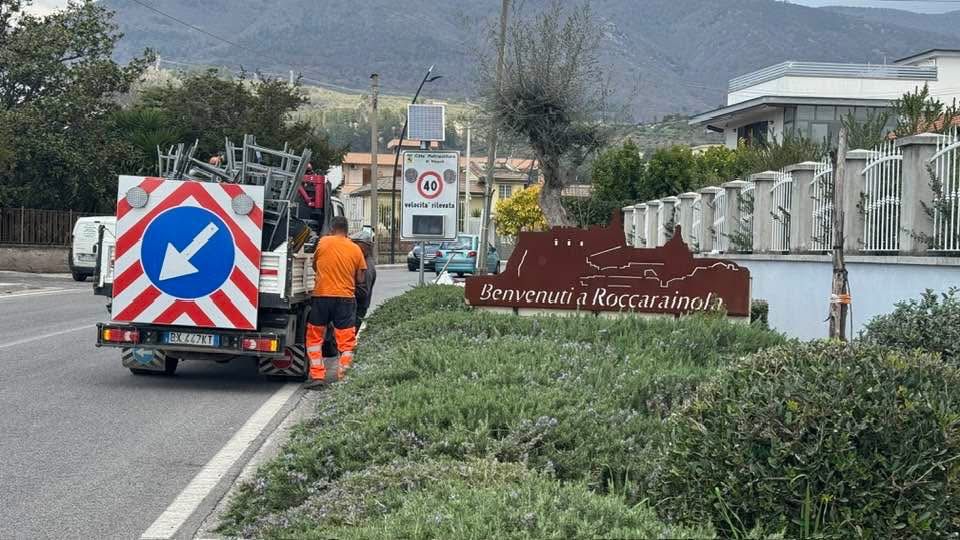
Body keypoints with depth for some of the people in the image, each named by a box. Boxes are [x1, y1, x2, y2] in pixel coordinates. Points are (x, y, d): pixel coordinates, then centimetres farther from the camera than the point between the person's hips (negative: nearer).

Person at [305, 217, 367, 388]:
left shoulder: (323, 242, -1)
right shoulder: (355, 249, 1)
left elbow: (314, 265, 12)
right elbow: (360, 279, 4)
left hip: (321, 295, 0)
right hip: (345, 297, 0)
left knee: (315, 337, 11)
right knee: (346, 340, 6)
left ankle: (317, 375, 6)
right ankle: (344, 377, 2)